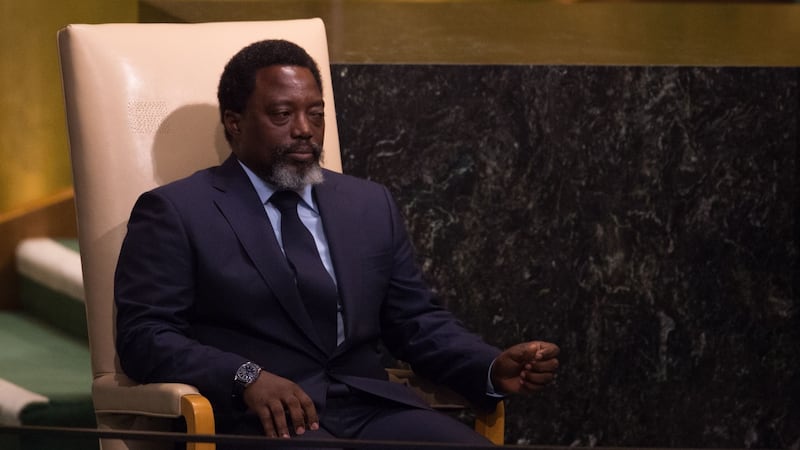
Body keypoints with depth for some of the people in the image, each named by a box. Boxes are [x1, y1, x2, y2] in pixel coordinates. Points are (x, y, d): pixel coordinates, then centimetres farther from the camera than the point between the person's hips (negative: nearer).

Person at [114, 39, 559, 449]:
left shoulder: (371, 205, 20)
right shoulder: (176, 211, 6)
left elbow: (417, 321, 20)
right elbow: (144, 334, -3)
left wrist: (496, 368, 0)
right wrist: (246, 377, -19)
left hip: (372, 409, 5)